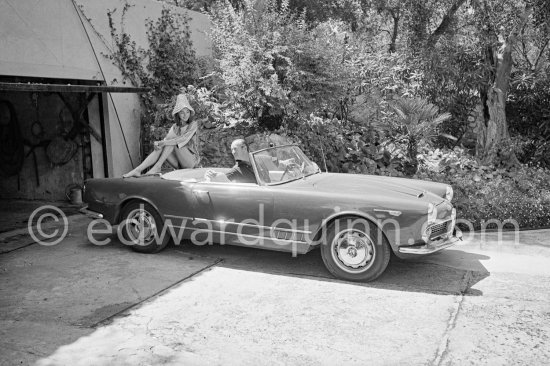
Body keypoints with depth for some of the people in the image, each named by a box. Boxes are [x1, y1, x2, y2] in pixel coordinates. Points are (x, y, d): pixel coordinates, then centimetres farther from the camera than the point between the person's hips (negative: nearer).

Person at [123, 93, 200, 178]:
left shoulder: (193, 124, -5)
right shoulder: (175, 127, 12)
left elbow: (184, 140, -21)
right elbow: (167, 139, -4)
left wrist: (162, 143, -29)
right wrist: (158, 143, -29)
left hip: (192, 161, -5)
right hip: (179, 163, 5)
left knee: (172, 142, -24)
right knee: (160, 149, -20)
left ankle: (157, 167, -27)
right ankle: (137, 170, -30)